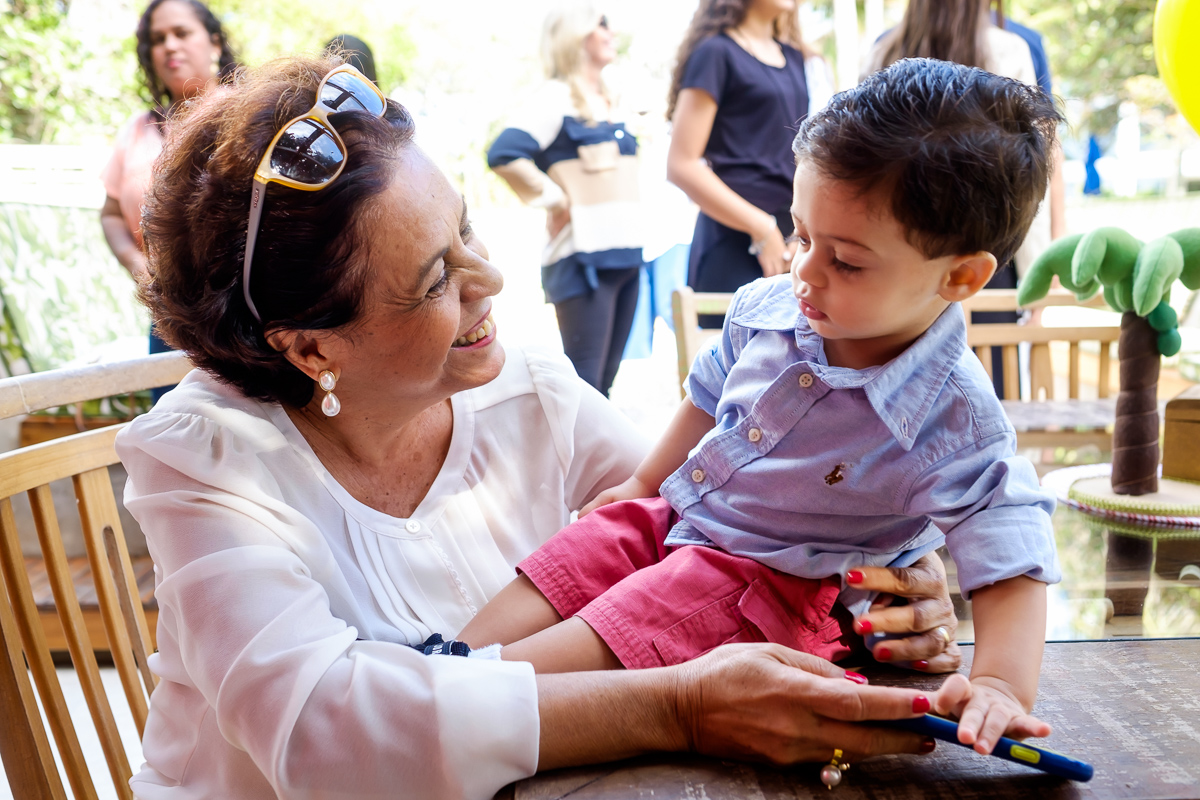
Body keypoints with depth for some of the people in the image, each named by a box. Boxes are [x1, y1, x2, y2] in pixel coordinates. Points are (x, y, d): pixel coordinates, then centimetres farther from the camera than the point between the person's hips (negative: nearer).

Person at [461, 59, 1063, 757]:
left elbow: (1014, 567, -22)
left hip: (769, 580, -6)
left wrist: (1001, 685, -38)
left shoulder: (956, 428, -26)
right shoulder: (770, 307, -8)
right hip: (673, 517, 7)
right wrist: (647, 482, 21)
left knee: (578, 649, -22)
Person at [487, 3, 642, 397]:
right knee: (584, 380, -9)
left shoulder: (607, 102, 19)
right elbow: (503, 154, -20)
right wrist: (556, 201, -11)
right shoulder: (557, 96, -6)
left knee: (604, 379, 12)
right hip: (584, 254, -8)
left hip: (625, 253, 8)